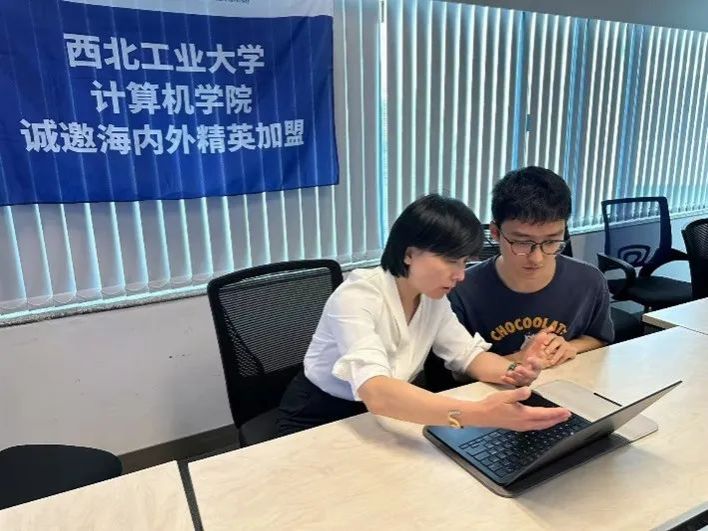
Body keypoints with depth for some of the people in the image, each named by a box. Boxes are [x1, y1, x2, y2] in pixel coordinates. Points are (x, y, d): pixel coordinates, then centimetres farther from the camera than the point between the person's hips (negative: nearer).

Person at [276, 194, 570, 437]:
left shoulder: (433, 298, -6)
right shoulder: (356, 297, -30)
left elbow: (471, 355, -6)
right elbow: (376, 392, -43)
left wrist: (514, 371, -28)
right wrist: (478, 413, -54)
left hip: (384, 415, 6)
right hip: (320, 420, -6)